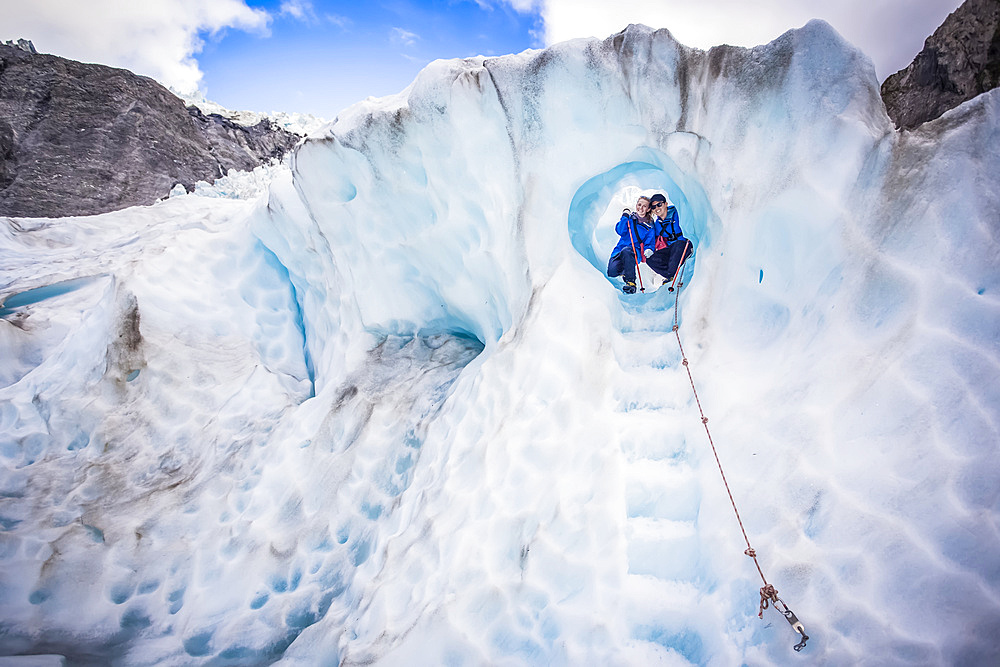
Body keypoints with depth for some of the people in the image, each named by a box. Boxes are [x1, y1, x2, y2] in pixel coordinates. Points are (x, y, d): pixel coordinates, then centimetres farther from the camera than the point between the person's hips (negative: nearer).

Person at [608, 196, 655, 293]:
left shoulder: (649, 226, 10)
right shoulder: (630, 218, 11)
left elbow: (650, 242, 7)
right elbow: (620, 231, -2)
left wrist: (648, 249, -15)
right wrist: (625, 217, -12)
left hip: (636, 251, -1)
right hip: (621, 248, 1)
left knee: (626, 251, -40)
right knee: (612, 272, -27)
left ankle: (631, 282, -38)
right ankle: (623, 270, 11)